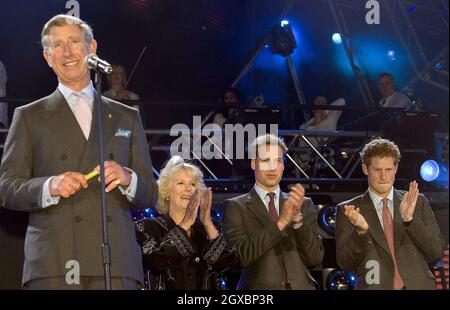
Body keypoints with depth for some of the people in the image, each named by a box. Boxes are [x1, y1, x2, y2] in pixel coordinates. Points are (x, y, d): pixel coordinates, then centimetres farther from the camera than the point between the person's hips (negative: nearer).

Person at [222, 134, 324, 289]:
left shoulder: (305, 205, 8)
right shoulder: (235, 207, 1)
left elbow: (316, 258, 0)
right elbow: (240, 256, -12)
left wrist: (298, 216, -12)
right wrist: (280, 222, -17)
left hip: (301, 286, 2)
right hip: (260, 286, -2)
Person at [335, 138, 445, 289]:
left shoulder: (418, 202, 4)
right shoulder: (349, 210, 1)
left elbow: (437, 252, -2)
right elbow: (345, 263, -4)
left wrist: (410, 219, -16)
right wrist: (360, 231, -21)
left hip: (417, 285, 1)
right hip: (374, 286, -1)